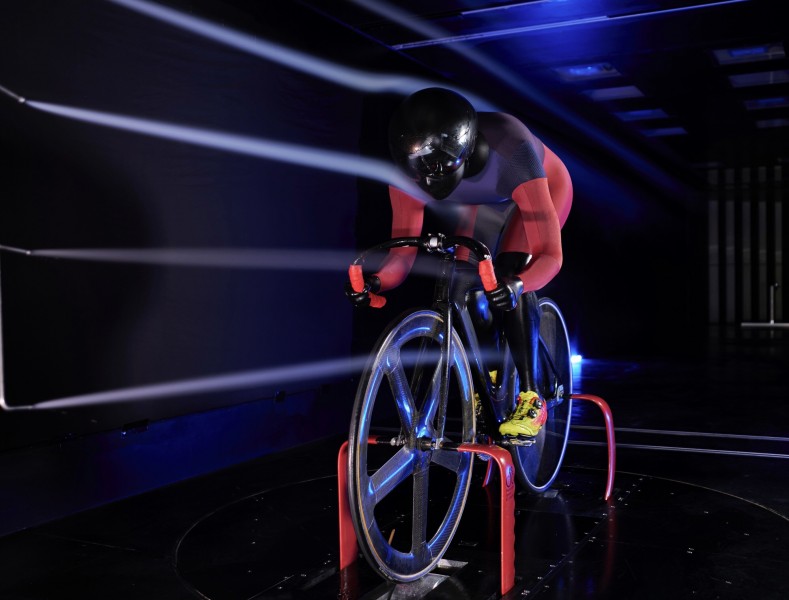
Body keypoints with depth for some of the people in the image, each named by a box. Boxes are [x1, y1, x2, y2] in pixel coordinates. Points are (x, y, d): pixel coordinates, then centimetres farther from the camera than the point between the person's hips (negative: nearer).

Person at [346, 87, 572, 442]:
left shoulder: (508, 150, -44)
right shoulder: (411, 172, -33)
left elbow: (550, 255, -45)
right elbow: (403, 250, -27)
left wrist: (516, 285, -65)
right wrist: (376, 281, -48)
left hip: (544, 185, -4)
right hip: (483, 198, 4)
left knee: (508, 276, -27)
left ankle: (530, 398, -17)